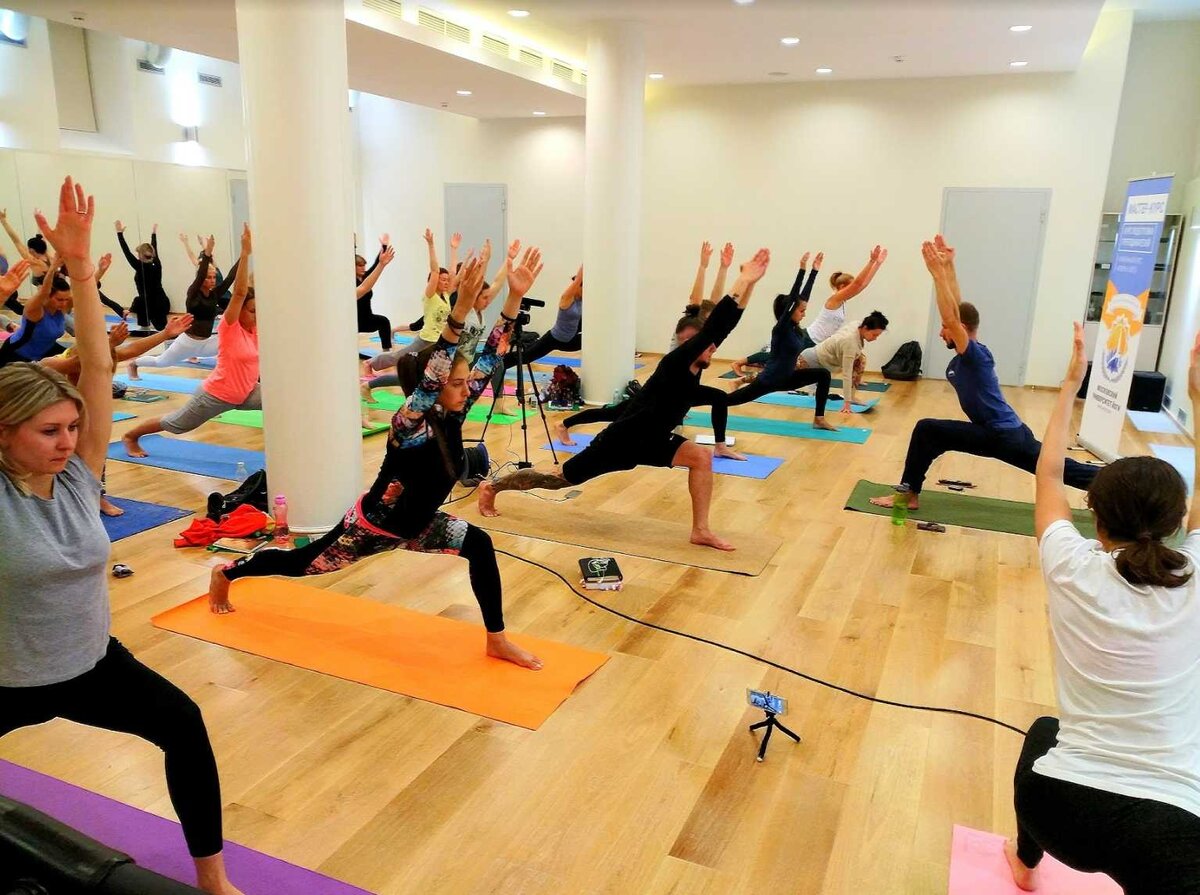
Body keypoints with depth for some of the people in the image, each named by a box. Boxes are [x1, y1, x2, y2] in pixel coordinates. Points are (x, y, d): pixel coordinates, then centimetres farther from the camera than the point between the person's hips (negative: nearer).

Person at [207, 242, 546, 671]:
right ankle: (226, 573, 43)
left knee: (480, 544, -13)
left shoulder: (452, 415, -14)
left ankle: (497, 640, -3)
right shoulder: (410, 426, -32)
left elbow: (489, 360, -20)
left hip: (415, 522, 6)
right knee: (299, 563, 15)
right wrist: (460, 309, -63)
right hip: (373, 527, -6)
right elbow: (428, 380, -53)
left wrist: (515, 298, -31)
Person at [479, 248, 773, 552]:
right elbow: (710, 330, -36)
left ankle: (701, 530, 0)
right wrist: (743, 282, -35)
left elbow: (722, 328, 0)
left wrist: (749, 285, -8)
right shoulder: (675, 365, -24)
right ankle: (491, 487, 25)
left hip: (649, 441, 8)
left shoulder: (692, 370, -2)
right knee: (559, 480, 5)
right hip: (619, 443, -8)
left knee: (702, 458, -5)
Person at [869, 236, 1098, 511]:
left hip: (1000, 436, -10)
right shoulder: (967, 354, 8)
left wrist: (937, 272, -28)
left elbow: (951, 316, -29)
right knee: (1060, 469, 23)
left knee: (926, 430, -18)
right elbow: (957, 306, 9)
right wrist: (948, 266, 10)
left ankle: (908, 495, -14)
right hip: (1011, 433, 10)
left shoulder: (974, 354, -16)